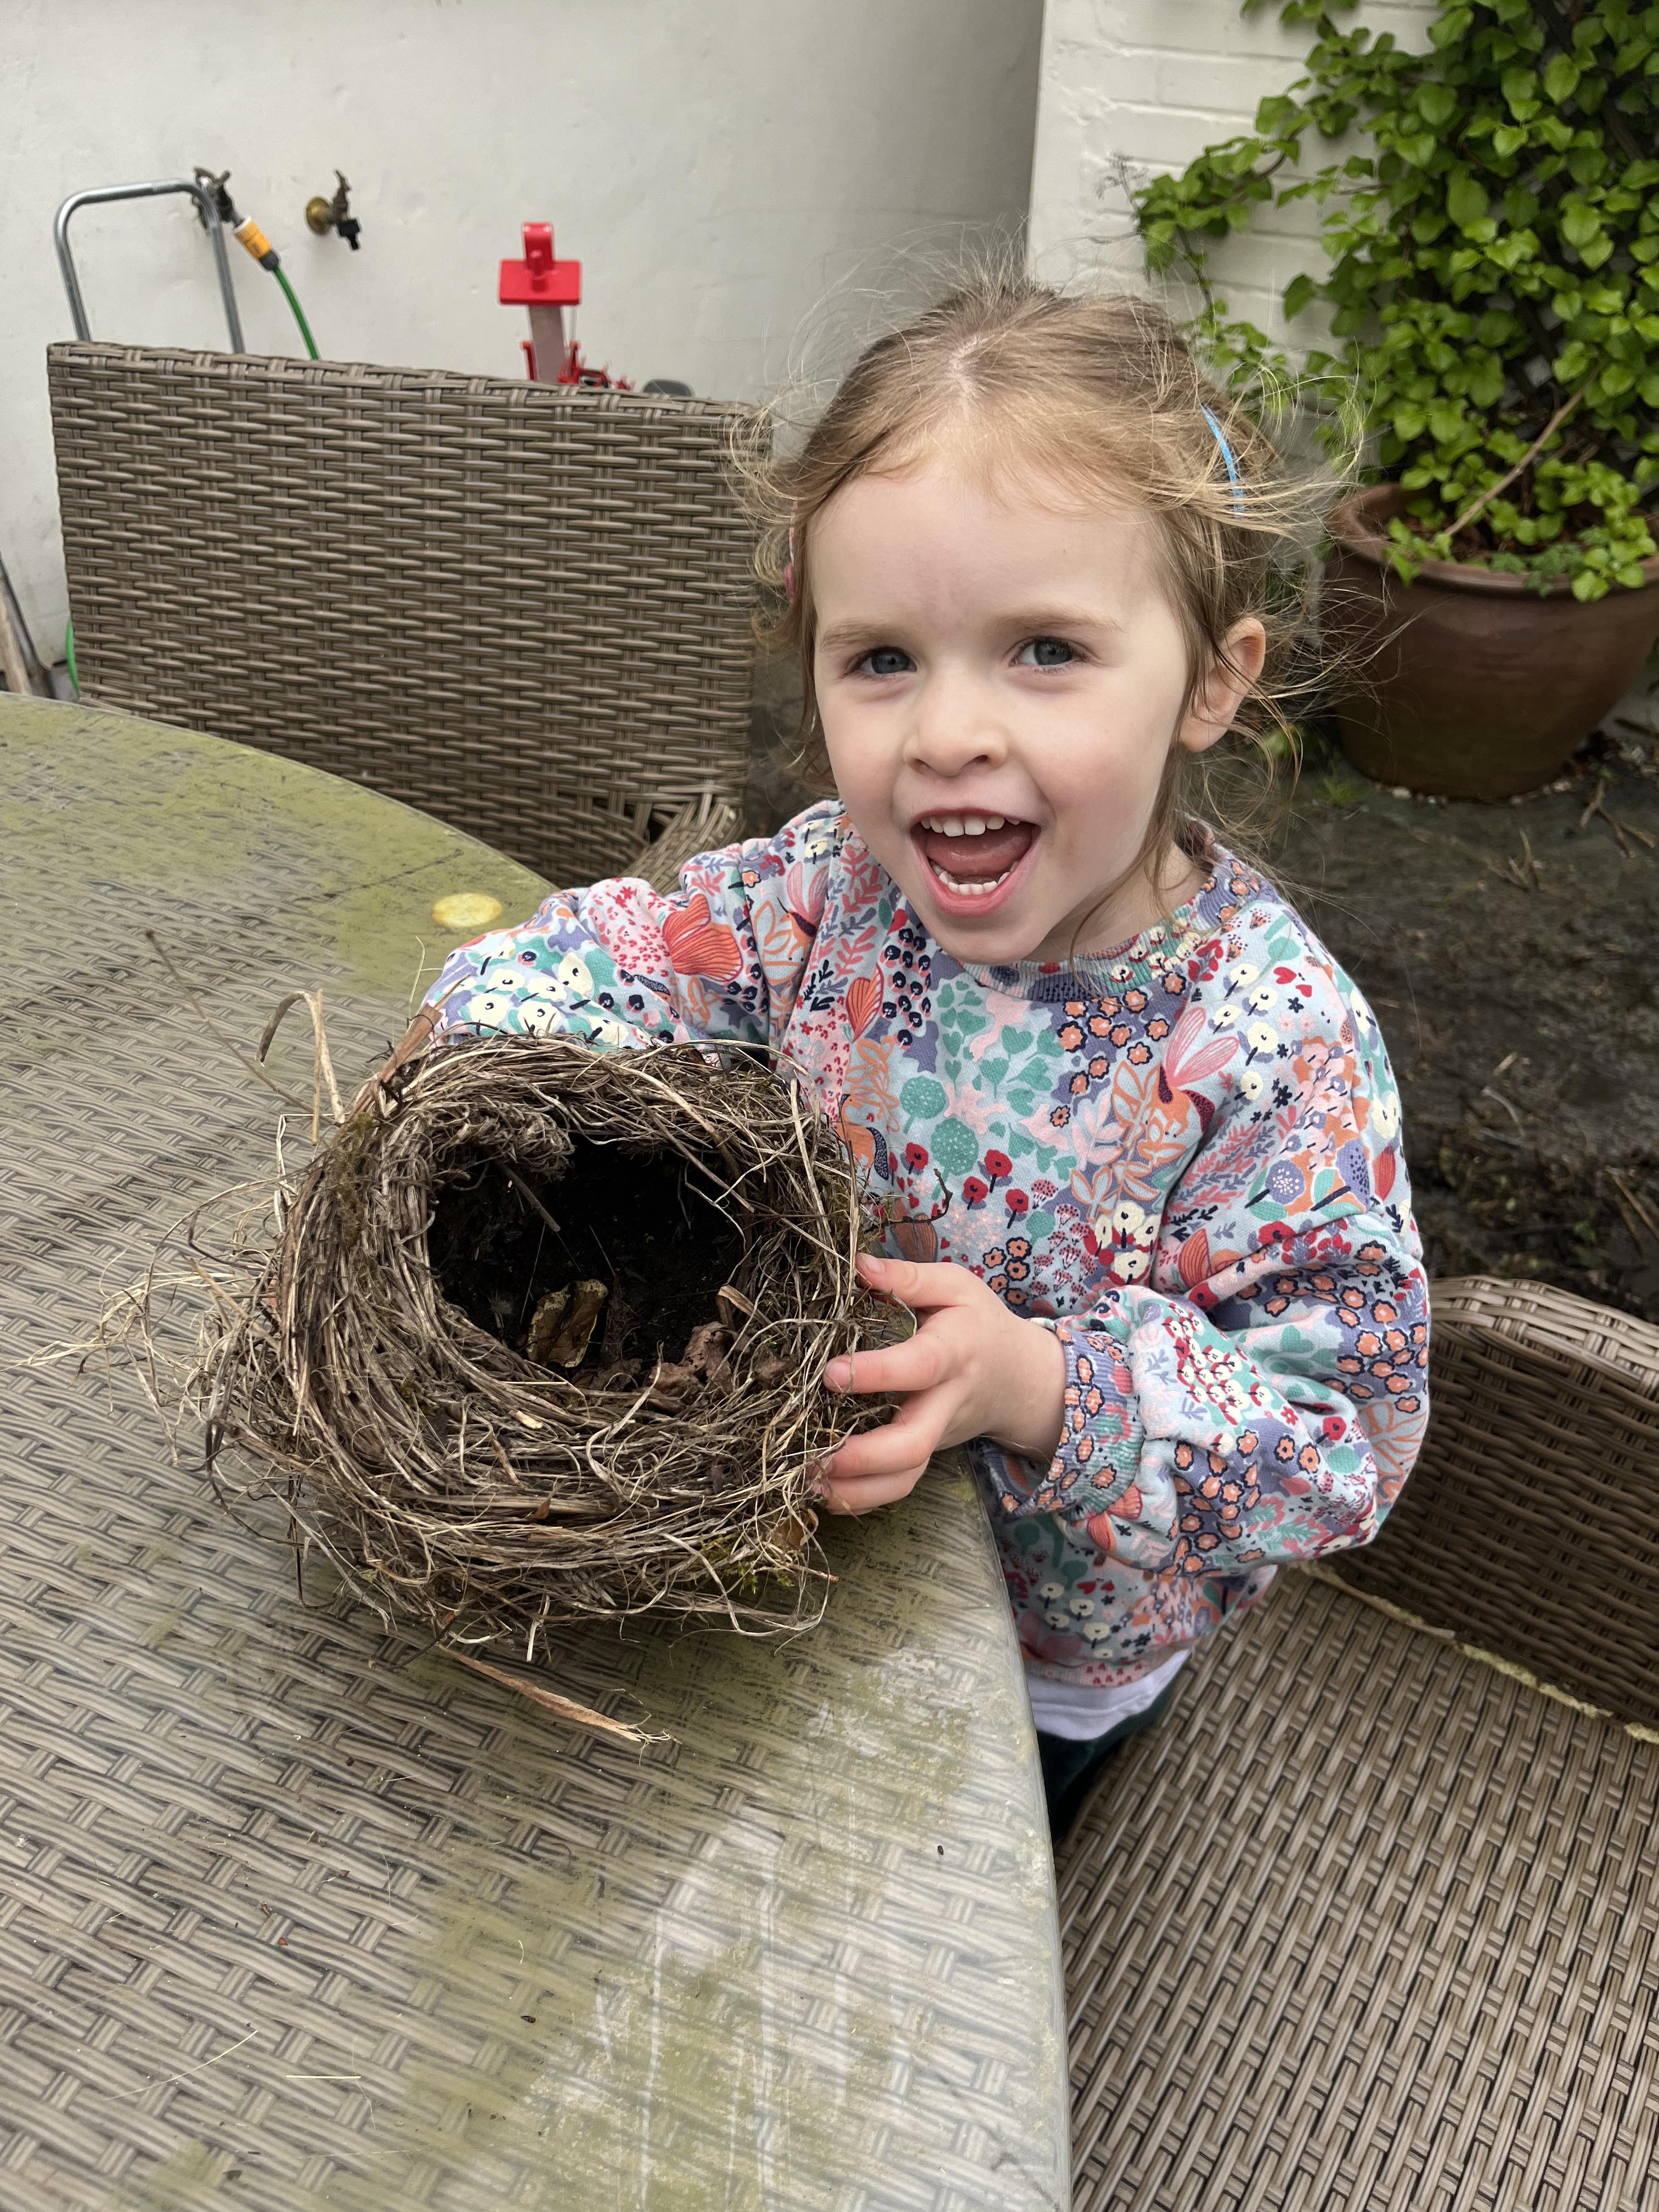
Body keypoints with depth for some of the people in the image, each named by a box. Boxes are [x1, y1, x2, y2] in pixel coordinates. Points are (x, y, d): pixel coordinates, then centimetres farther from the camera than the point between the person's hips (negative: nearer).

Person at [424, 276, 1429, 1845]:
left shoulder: (1275, 1044, -32)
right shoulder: (822, 894, -21)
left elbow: (1343, 1425, -27)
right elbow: (569, 963, -10)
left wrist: (1037, 1384, -40)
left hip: (1051, 1658, -2)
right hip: (802, 1536, 3)